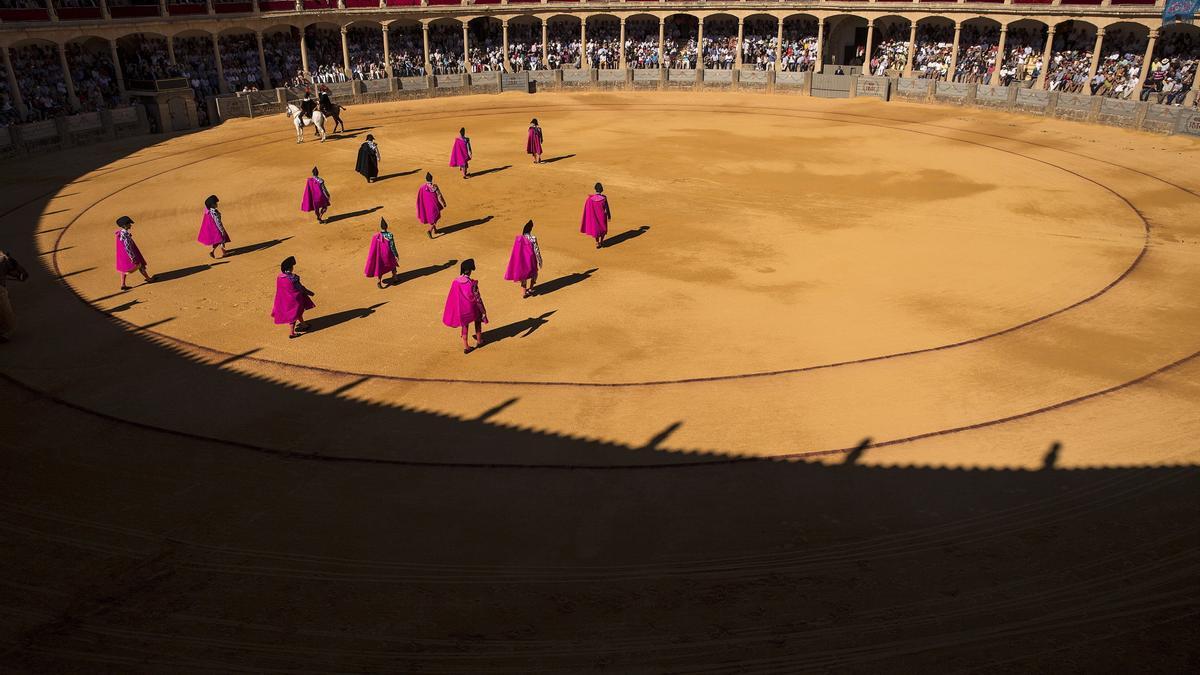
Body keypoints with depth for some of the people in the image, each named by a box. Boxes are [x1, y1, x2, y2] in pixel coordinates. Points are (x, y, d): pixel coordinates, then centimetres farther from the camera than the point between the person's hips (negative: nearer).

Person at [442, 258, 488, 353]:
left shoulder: (455, 282, -11)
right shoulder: (472, 283, -23)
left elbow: (452, 299, -2)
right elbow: (477, 298, -16)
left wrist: (455, 312, 12)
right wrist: (483, 311, -3)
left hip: (461, 310, 3)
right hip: (472, 308, -2)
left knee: (464, 326, 20)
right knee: (477, 321, 26)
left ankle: (465, 346, 19)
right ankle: (479, 341, 37)